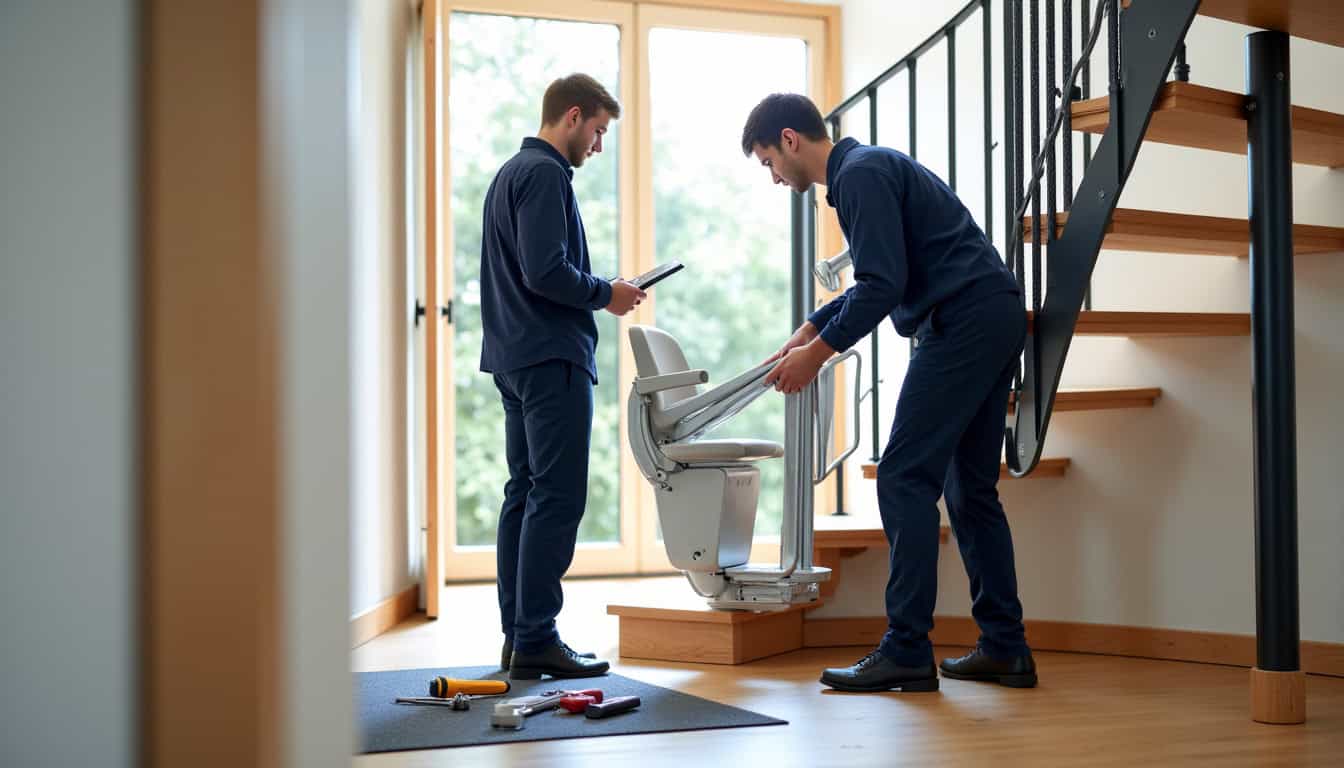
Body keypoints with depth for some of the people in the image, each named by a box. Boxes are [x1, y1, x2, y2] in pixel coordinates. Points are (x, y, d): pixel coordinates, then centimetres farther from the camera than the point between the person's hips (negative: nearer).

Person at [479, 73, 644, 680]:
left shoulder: (509, 173, 21)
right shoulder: (545, 175, -11)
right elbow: (546, 272, -21)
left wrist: (597, 292, 16)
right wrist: (606, 294, -6)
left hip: (514, 357, 11)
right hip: (552, 357, -11)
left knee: (525, 493, 11)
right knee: (558, 497, -9)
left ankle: (518, 634, 13)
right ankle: (535, 639, -9)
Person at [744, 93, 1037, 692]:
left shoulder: (861, 173, -10)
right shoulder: (869, 167, 22)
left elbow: (883, 285, -19)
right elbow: (879, 280, 31)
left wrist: (820, 351, -10)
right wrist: (812, 328, 26)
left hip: (963, 323, -11)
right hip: (994, 321, 11)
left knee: (905, 479, -10)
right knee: (970, 488, 12)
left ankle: (906, 651, -10)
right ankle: (1004, 649, 14)